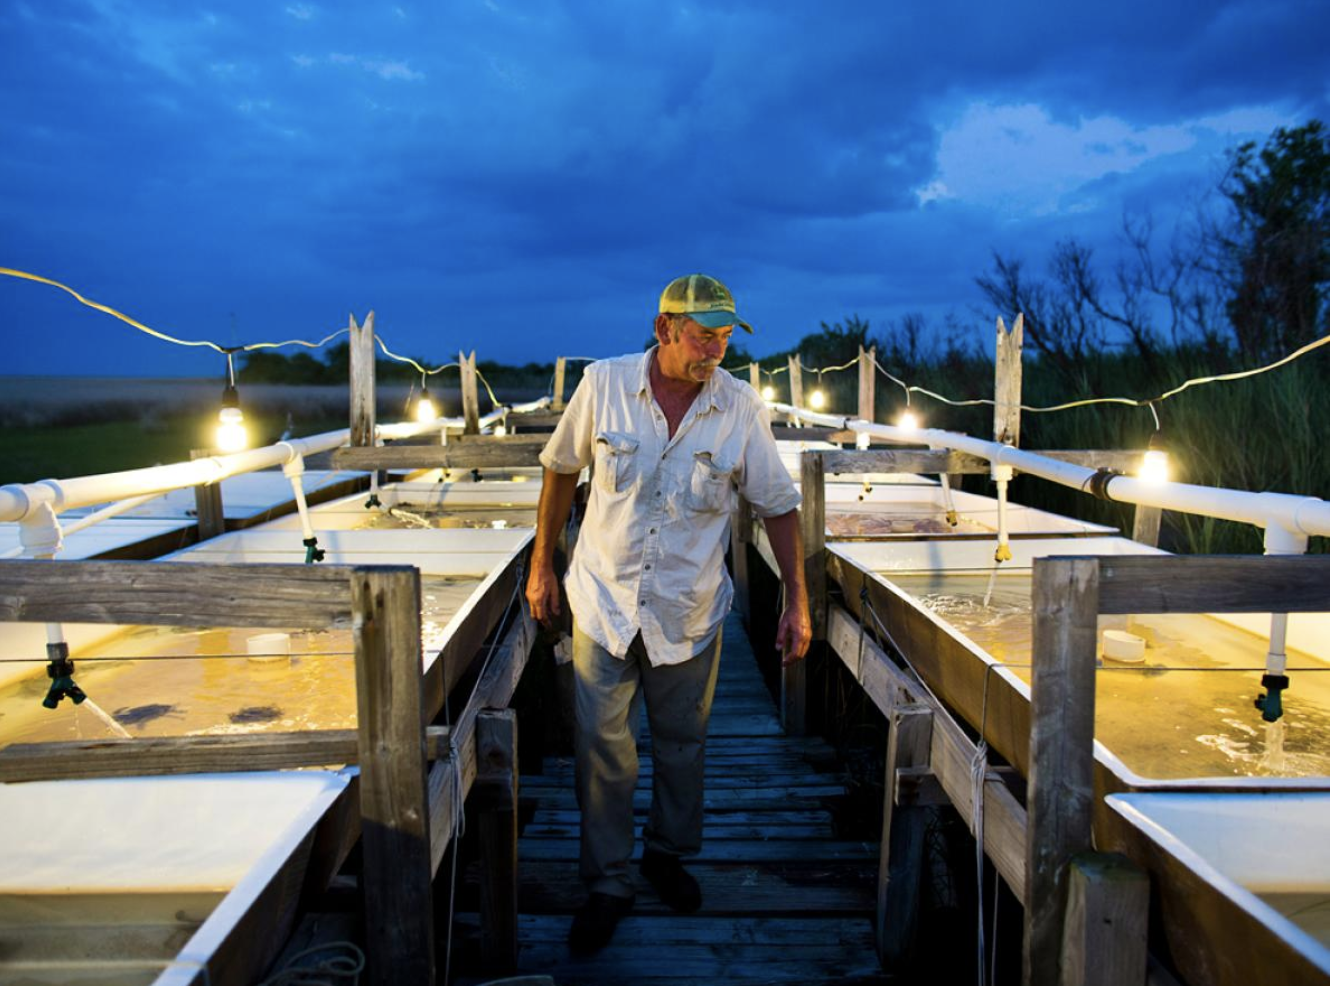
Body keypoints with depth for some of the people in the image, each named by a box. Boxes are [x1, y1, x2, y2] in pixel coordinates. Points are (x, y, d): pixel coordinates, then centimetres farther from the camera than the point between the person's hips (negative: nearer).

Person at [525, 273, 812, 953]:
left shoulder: (740, 406, -9)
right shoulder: (604, 384, -10)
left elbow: (777, 504, -1)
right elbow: (561, 469, 4)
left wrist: (796, 601, -4)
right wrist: (541, 565, 6)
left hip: (690, 612, 1)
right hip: (604, 600, 0)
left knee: (682, 743, 15)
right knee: (602, 749, 4)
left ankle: (668, 853, 41)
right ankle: (607, 884, 23)